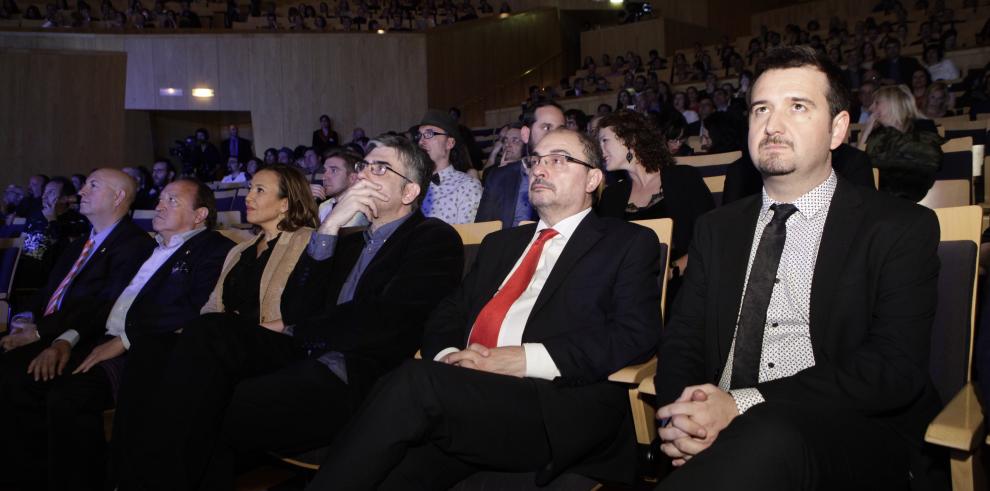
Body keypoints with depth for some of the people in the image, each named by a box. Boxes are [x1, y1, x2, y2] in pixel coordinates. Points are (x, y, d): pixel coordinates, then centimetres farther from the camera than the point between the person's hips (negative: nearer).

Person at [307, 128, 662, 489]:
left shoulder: (630, 243, 12)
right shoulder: (500, 243, 28)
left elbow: (636, 334, -4)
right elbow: (446, 316, 22)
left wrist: (527, 358, -14)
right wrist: (448, 356, -3)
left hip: (559, 406, -3)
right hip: (467, 396, 4)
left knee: (414, 381, -28)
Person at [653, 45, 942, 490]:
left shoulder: (901, 229, 2)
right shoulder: (717, 229, 16)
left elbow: (895, 368, -10)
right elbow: (681, 340, 11)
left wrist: (744, 403, -22)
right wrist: (680, 414, -13)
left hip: (851, 437, -3)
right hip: (721, 436, 4)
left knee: (770, 441, -38)